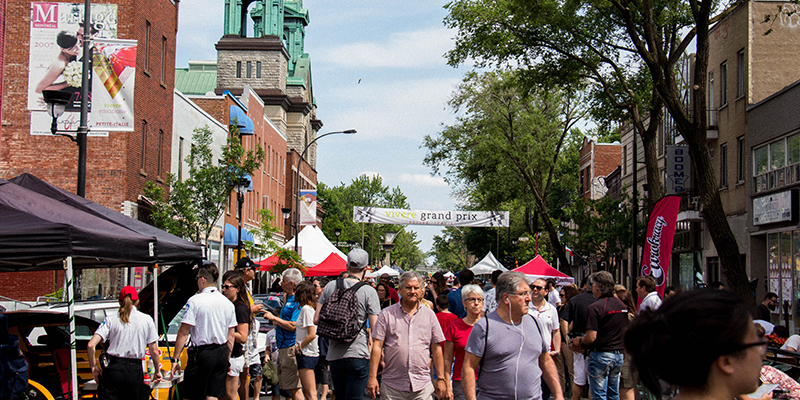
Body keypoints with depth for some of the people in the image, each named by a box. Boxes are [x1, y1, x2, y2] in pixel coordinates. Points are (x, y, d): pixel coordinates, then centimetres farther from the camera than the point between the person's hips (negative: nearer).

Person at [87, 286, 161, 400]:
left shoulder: (111, 319, 5)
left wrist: (93, 367, 9)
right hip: (135, 371, 0)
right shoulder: (147, 320, 4)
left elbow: (91, 345, -4)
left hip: (113, 370, 0)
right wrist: (157, 371, 18)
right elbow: (154, 351, 4)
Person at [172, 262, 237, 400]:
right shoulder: (228, 303, 9)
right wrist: (228, 359, 21)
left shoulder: (195, 301, -9)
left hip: (202, 354, -6)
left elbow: (183, 333, -11)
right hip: (222, 354, 6)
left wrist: (175, 358, -8)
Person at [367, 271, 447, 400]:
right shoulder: (387, 314, 3)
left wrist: (441, 379, 6)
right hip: (392, 386, -1)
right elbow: (377, 346, 0)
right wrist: (372, 377, -6)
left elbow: (436, 348, 10)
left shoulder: (429, 315, 8)